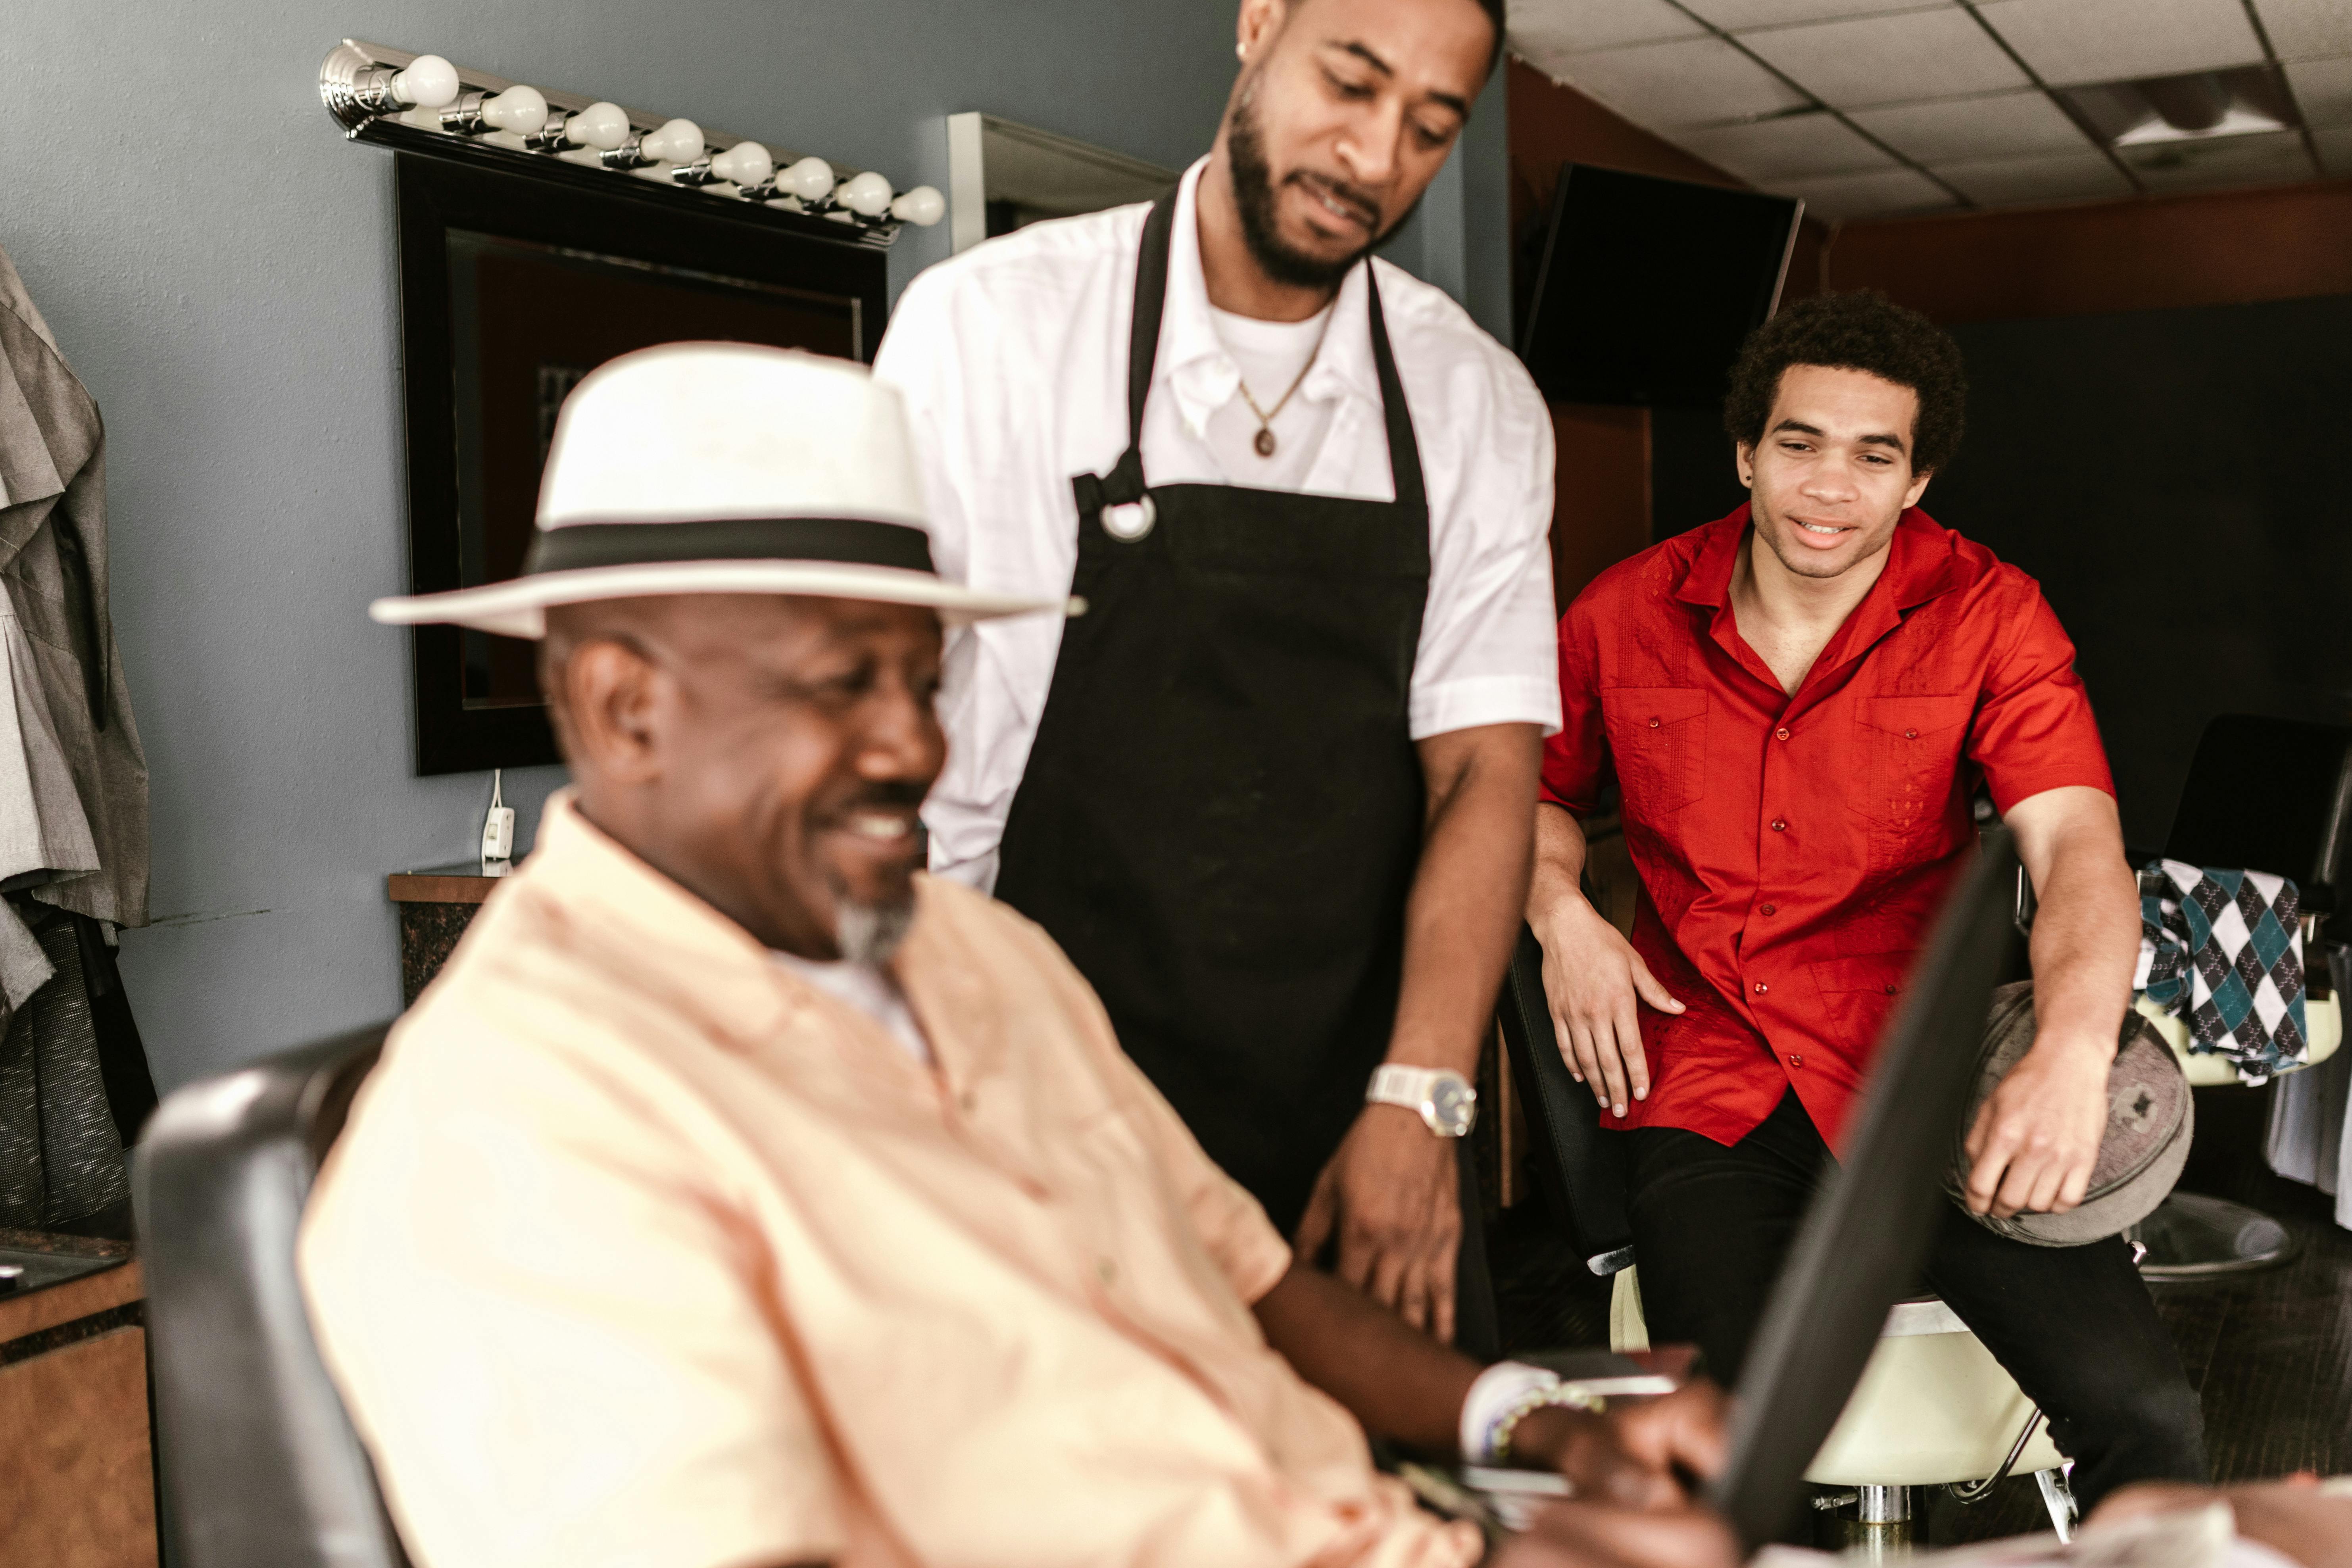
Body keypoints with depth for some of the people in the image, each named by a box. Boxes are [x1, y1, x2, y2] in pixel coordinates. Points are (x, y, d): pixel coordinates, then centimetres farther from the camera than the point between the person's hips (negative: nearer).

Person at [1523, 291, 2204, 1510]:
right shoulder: (1626, 614, 6)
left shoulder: (1988, 614, 1)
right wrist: (1559, 908, 0)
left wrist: (2073, 1052, -31)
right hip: (1706, 1080, 0)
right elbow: (1538, 787, 23)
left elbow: (2079, 848, -12)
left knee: (2142, 1414, -19)